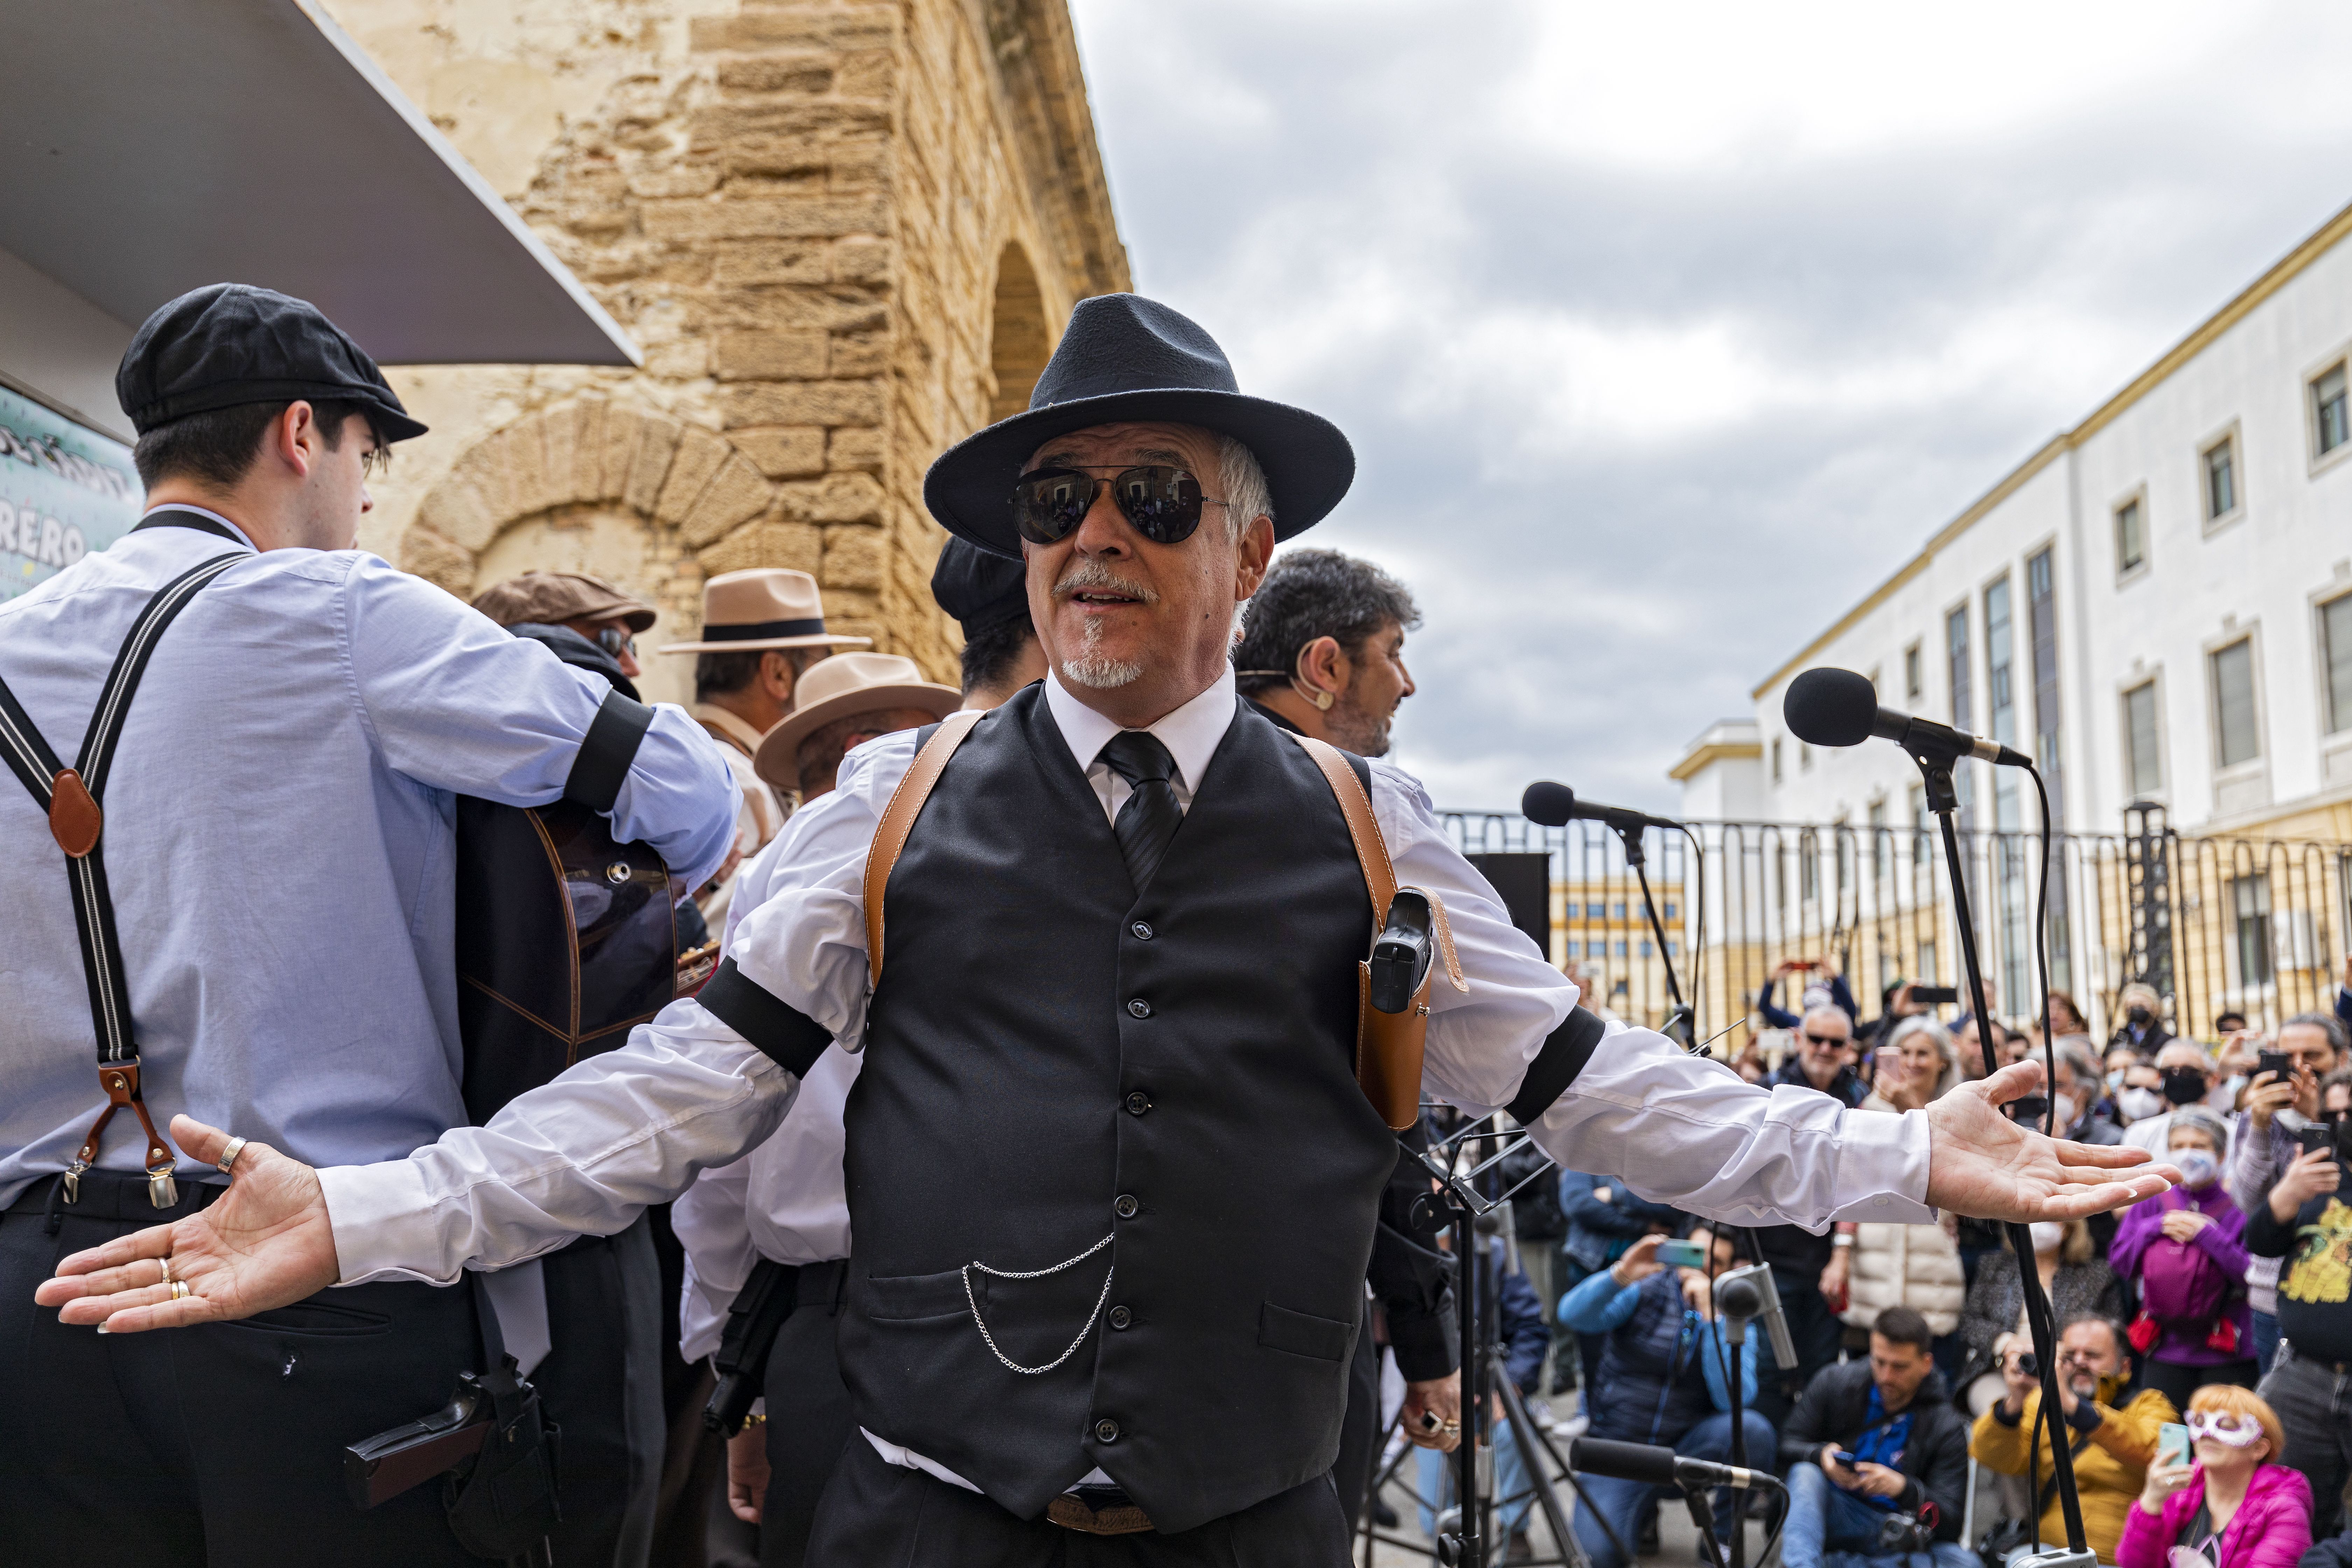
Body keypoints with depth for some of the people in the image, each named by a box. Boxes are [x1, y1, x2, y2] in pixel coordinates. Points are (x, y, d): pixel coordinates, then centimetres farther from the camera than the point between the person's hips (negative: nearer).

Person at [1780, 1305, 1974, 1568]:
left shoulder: (1947, 1429, -6)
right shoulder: (1836, 1382, -2)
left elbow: (1951, 1520, -11)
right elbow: (1787, 1446, 0)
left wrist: (1904, 1487, -32)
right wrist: (1820, 1455, -24)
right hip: (1834, 1514, 1)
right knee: (1806, 1473, -29)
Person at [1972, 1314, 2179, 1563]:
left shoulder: (2149, 1405, 6)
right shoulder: (2041, 1403, 12)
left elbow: (2148, 1453, -18)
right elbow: (1993, 1458, -2)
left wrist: (2068, 1403, -31)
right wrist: (2014, 1402, -22)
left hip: (2121, 1560, -2)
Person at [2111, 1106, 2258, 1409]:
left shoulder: (2238, 1210, -5)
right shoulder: (2151, 1204, 6)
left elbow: (2255, 1276, -15)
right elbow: (2118, 1262, 3)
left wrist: (2208, 1234, -18)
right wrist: (2155, 1228, -8)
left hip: (2226, 1358, -3)